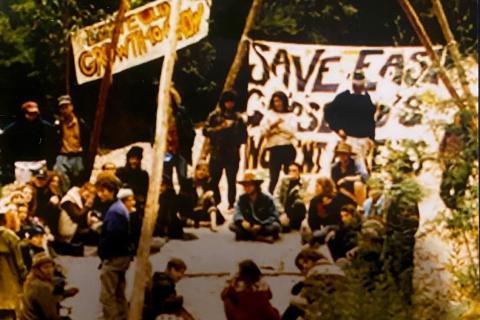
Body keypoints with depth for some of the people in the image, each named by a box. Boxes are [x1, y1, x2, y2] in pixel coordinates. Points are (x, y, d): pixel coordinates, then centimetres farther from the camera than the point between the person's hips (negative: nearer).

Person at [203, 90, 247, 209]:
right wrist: (220, 128, -13)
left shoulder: (238, 118, 6)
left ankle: (231, 205, 9)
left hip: (233, 155, 0)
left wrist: (233, 133, -10)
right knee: (213, 181, -2)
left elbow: (244, 137, 7)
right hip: (216, 154, 0)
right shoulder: (215, 115, 5)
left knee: (231, 181, 2)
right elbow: (206, 130, -2)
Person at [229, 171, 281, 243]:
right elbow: (237, 213, -9)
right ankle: (261, 237, -30)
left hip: (264, 226, -3)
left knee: (274, 226, -33)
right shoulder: (242, 199, 3)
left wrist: (261, 225, -23)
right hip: (249, 227, 3)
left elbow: (274, 216, -10)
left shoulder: (267, 198, -5)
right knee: (232, 226, -24)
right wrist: (242, 221, -32)